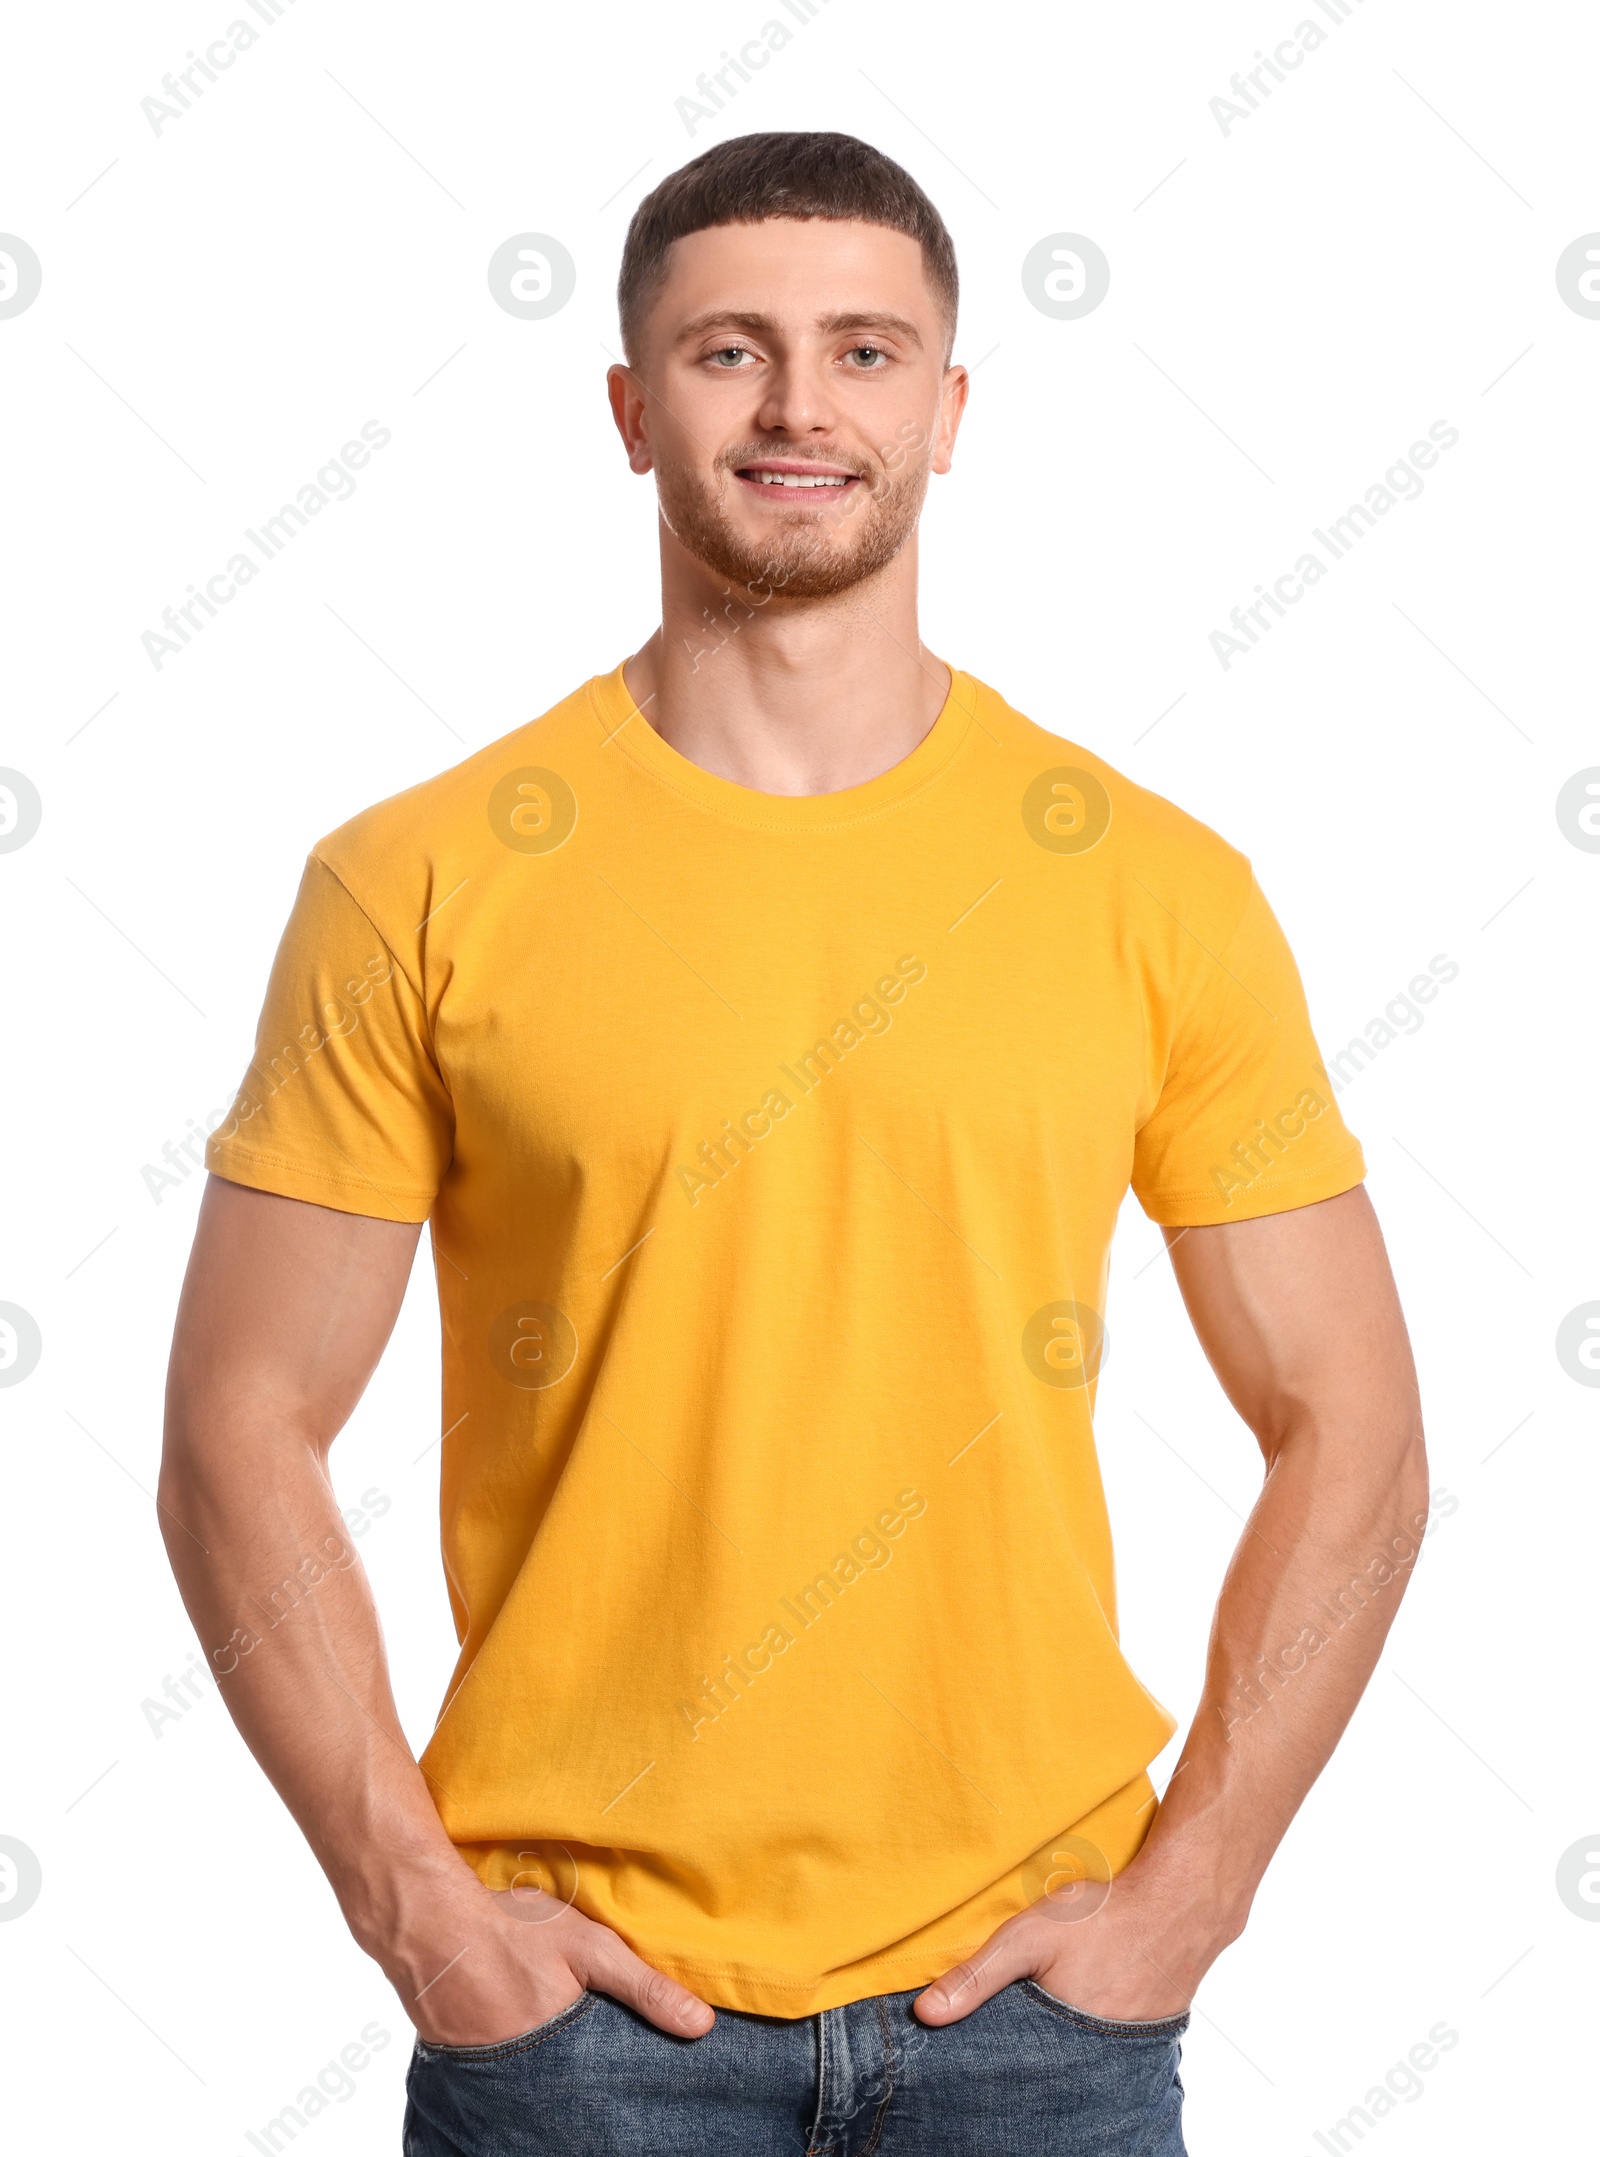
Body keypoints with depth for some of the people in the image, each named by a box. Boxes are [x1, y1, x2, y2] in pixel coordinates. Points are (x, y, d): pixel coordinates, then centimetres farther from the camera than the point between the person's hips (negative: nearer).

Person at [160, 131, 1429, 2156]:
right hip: (576, 1985, -1)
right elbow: (242, 1431, -2)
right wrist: (415, 1906, -7)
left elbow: (1350, 1436, 3)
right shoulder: (422, 887, -4)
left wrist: (1186, 1893, -3)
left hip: (1028, 1981, 1)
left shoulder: (1158, 890, -1)